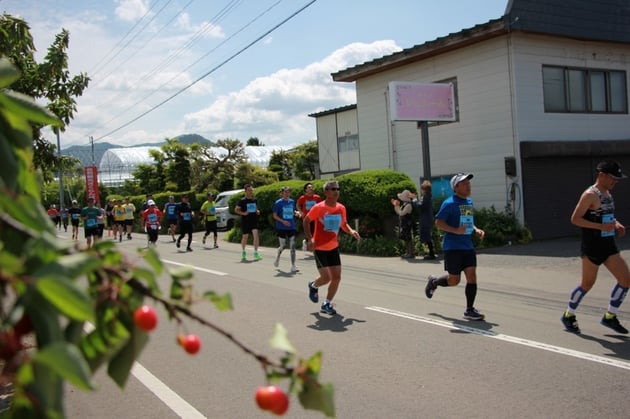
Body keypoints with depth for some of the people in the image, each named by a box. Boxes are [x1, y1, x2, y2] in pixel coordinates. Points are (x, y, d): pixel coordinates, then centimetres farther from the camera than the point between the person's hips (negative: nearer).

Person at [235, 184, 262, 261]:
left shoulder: (255, 200, 8)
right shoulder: (242, 200, -5)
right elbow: (236, 209, -2)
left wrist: (257, 211, 2)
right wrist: (243, 213, -17)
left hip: (254, 220, 3)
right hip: (245, 221, -3)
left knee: (256, 234, -15)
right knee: (245, 236, 8)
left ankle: (256, 253, -13)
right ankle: (243, 252, 30)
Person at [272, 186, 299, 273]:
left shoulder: (292, 202, 7)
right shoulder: (278, 203, -6)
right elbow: (274, 215, -5)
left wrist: (296, 213, -3)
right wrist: (283, 221, -19)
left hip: (291, 227, 3)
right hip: (281, 228, -3)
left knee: (292, 246, -3)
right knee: (283, 246, 3)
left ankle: (293, 266, 0)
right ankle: (277, 257, 36)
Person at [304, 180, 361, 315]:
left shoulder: (341, 208, 0)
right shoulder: (318, 208, -15)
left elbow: (343, 224, 14)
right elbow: (306, 221, -4)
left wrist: (351, 231, -7)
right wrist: (309, 238, -14)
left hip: (334, 247, 5)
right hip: (319, 248, -5)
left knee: (337, 277, 1)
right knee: (326, 277, -9)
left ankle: (327, 304, 17)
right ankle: (313, 286, 27)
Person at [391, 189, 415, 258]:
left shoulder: (408, 205, -18)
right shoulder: (404, 204, 13)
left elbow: (401, 213, -22)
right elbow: (398, 212, 18)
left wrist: (397, 206, -16)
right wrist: (395, 205, 10)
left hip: (407, 224, -10)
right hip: (403, 224, 10)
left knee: (408, 239, -6)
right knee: (405, 239, 14)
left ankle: (412, 253, -1)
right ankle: (408, 253, 22)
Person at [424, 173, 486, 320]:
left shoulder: (469, 202, 14)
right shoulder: (449, 203, -11)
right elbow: (438, 222, -14)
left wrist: (476, 230, 7)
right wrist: (456, 230, -25)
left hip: (468, 246, 7)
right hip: (453, 247, -7)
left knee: (472, 276, -2)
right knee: (454, 280, 1)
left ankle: (469, 310, 6)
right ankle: (433, 281, 31)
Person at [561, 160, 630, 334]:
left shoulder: (607, 193, 13)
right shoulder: (590, 195, -14)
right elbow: (575, 219, -19)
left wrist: (616, 224, 5)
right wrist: (601, 226, -25)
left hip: (609, 245, 8)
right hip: (592, 247, -8)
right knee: (587, 284, 2)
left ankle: (609, 317, 13)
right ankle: (568, 315, 21)